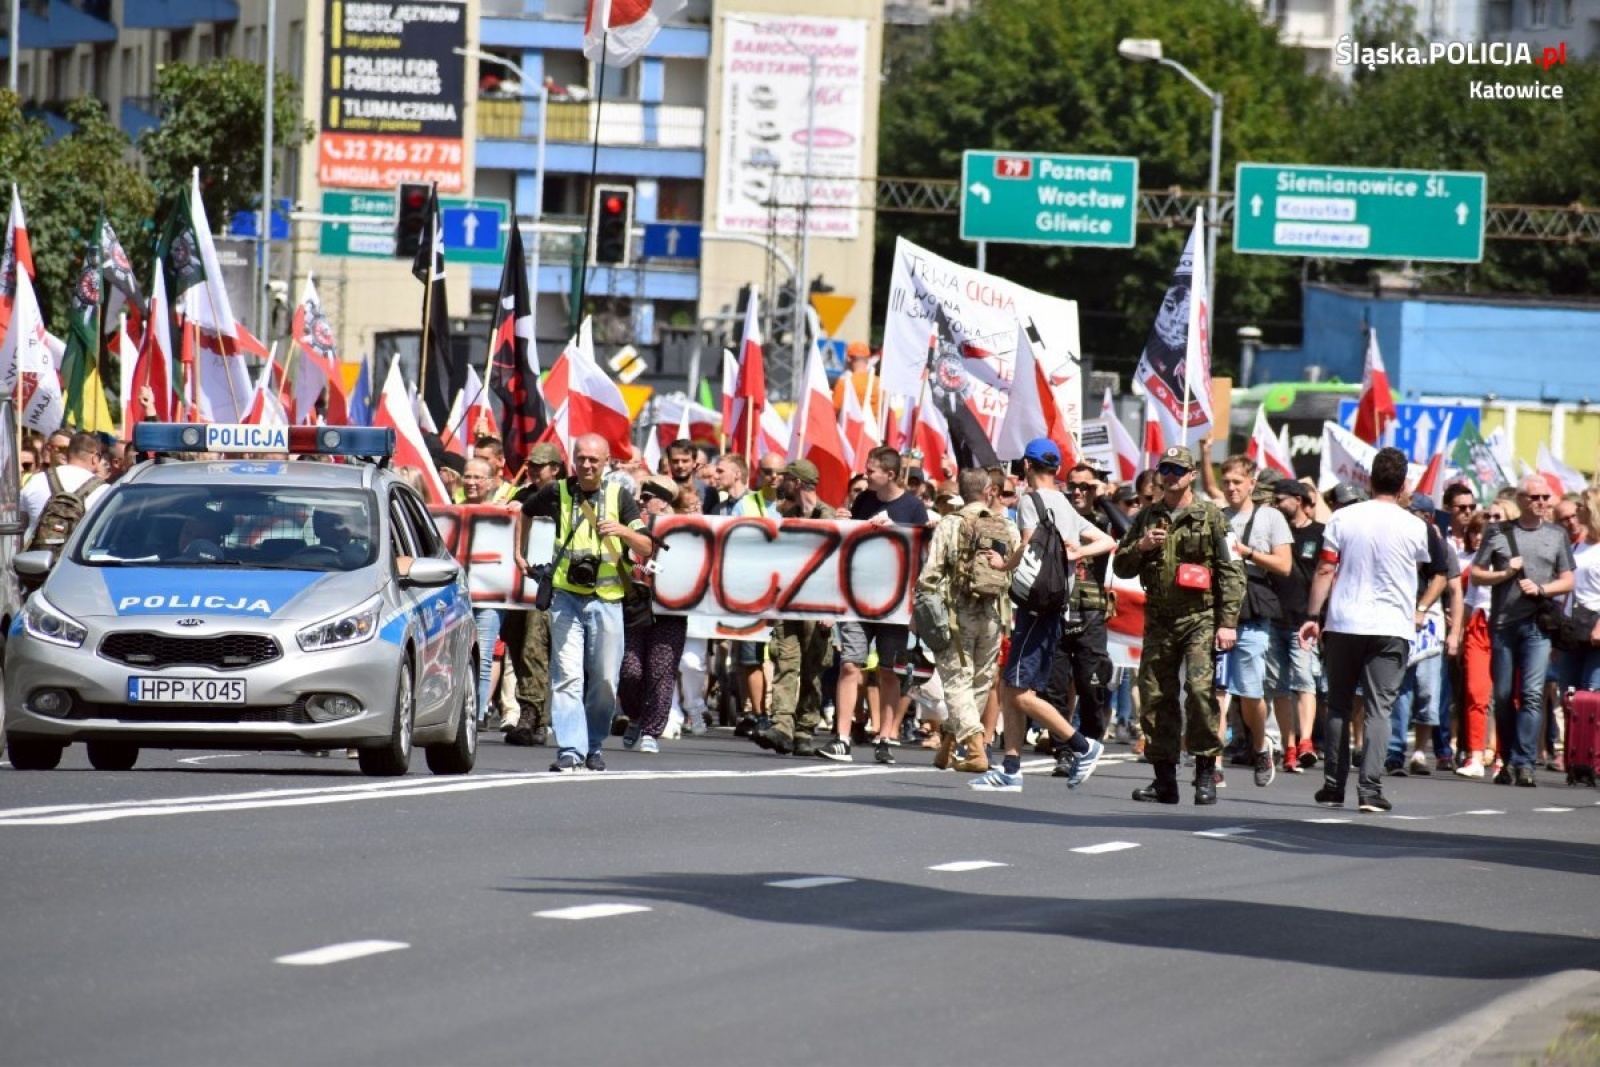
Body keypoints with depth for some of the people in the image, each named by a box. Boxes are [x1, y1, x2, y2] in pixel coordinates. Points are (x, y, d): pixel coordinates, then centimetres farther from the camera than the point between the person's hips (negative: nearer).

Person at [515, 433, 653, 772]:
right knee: (567, 675, -11)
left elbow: (646, 549, 1)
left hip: (606, 600, 1)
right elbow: (520, 512, 24)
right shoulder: (557, 493, 5)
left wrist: (623, 530, -18)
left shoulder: (619, 497, 4)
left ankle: (593, 747, 19)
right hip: (566, 596, -1)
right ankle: (570, 750, -15)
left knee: (604, 680, 3)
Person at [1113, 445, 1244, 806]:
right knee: (1155, 696, 3)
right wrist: (1140, 547, -5)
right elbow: (1120, 567, 17)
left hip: (1200, 618, -5)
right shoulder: (1147, 517, 14)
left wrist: (1227, 623, -10)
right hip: (1158, 622, 5)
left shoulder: (1210, 516, 0)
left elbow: (1231, 572, -3)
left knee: (1200, 688, -18)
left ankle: (1206, 770, -10)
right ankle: (1164, 778, 10)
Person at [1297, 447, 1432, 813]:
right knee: (1378, 709, -2)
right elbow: (1422, 565, 17)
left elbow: (1325, 571, -3)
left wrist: (1313, 616, 1)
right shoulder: (1414, 527, -2)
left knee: (1338, 707, 12)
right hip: (1391, 628, -1)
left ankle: (1333, 786, 14)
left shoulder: (1343, 519, -1)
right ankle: (1370, 789, -12)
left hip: (1343, 625, 1)